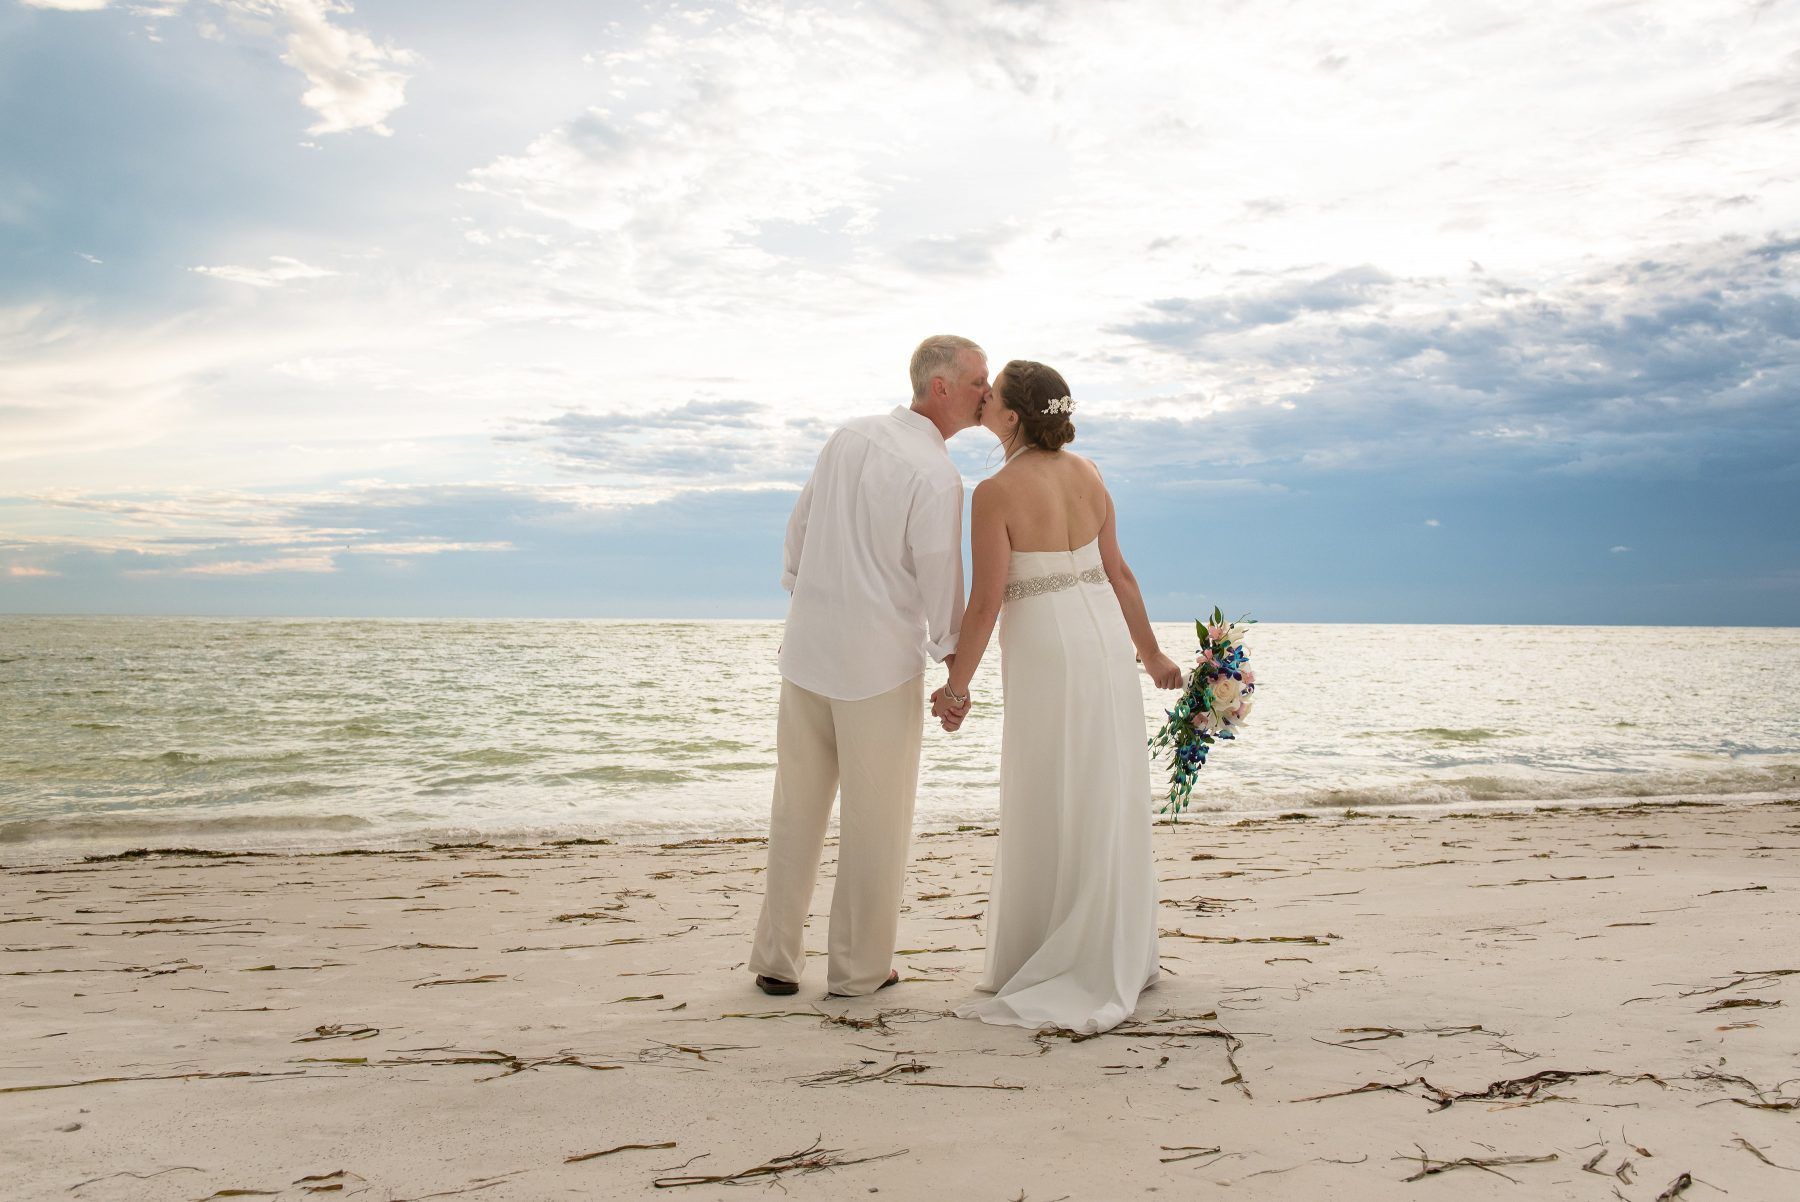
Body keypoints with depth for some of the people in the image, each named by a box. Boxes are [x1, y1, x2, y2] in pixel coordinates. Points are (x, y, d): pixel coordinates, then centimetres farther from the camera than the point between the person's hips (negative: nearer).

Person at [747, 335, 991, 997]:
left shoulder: (848, 437, 6)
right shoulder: (936, 473, -15)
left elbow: (799, 524, 13)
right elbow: (939, 577, -11)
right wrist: (953, 653, 5)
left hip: (806, 650, 6)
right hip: (879, 663, -6)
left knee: (797, 808, 15)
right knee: (876, 820, 8)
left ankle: (776, 960, 23)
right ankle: (859, 968, 18)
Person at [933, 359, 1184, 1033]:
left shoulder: (996, 493, -14)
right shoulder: (1087, 474, 6)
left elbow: (986, 603, -14)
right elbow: (1118, 573, 9)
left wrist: (957, 685, -4)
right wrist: (1151, 652, 18)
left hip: (1045, 650, -7)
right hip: (1107, 637, 7)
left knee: (1050, 808, 5)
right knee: (1108, 800, 15)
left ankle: (1067, 972, 16)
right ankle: (1120, 957, 27)